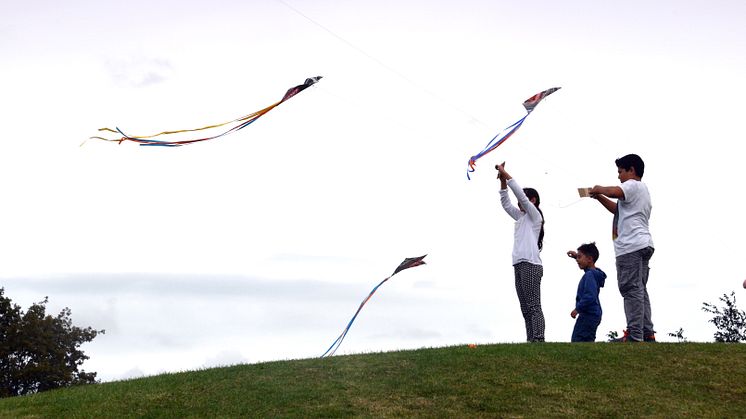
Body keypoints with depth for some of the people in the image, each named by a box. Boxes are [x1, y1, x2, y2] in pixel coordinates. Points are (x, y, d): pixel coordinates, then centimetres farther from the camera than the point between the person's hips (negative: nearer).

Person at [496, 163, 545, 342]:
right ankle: (530, 341, 1)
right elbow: (506, 204, 23)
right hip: (519, 265, 9)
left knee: (533, 306, -14)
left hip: (531, 265, -9)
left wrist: (506, 174, -6)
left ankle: (538, 340, -18)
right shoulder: (521, 216, 24)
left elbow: (520, 194, -7)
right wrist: (502, 180, 12)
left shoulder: (534, 215, 2)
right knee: (525, 308, 3)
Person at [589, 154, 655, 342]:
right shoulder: (642, 189, 29)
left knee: (631, 289, -13)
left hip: (631, 245, -11)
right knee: (640, 290, 10)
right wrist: (599, 197, 23)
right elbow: (617, 209, 34)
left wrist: (599, 189, -6)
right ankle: (647, 333, 9)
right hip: (643, 244, 11)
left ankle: (635, 335, -16)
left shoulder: (632, 185, -4)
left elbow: (614, 192, -26)